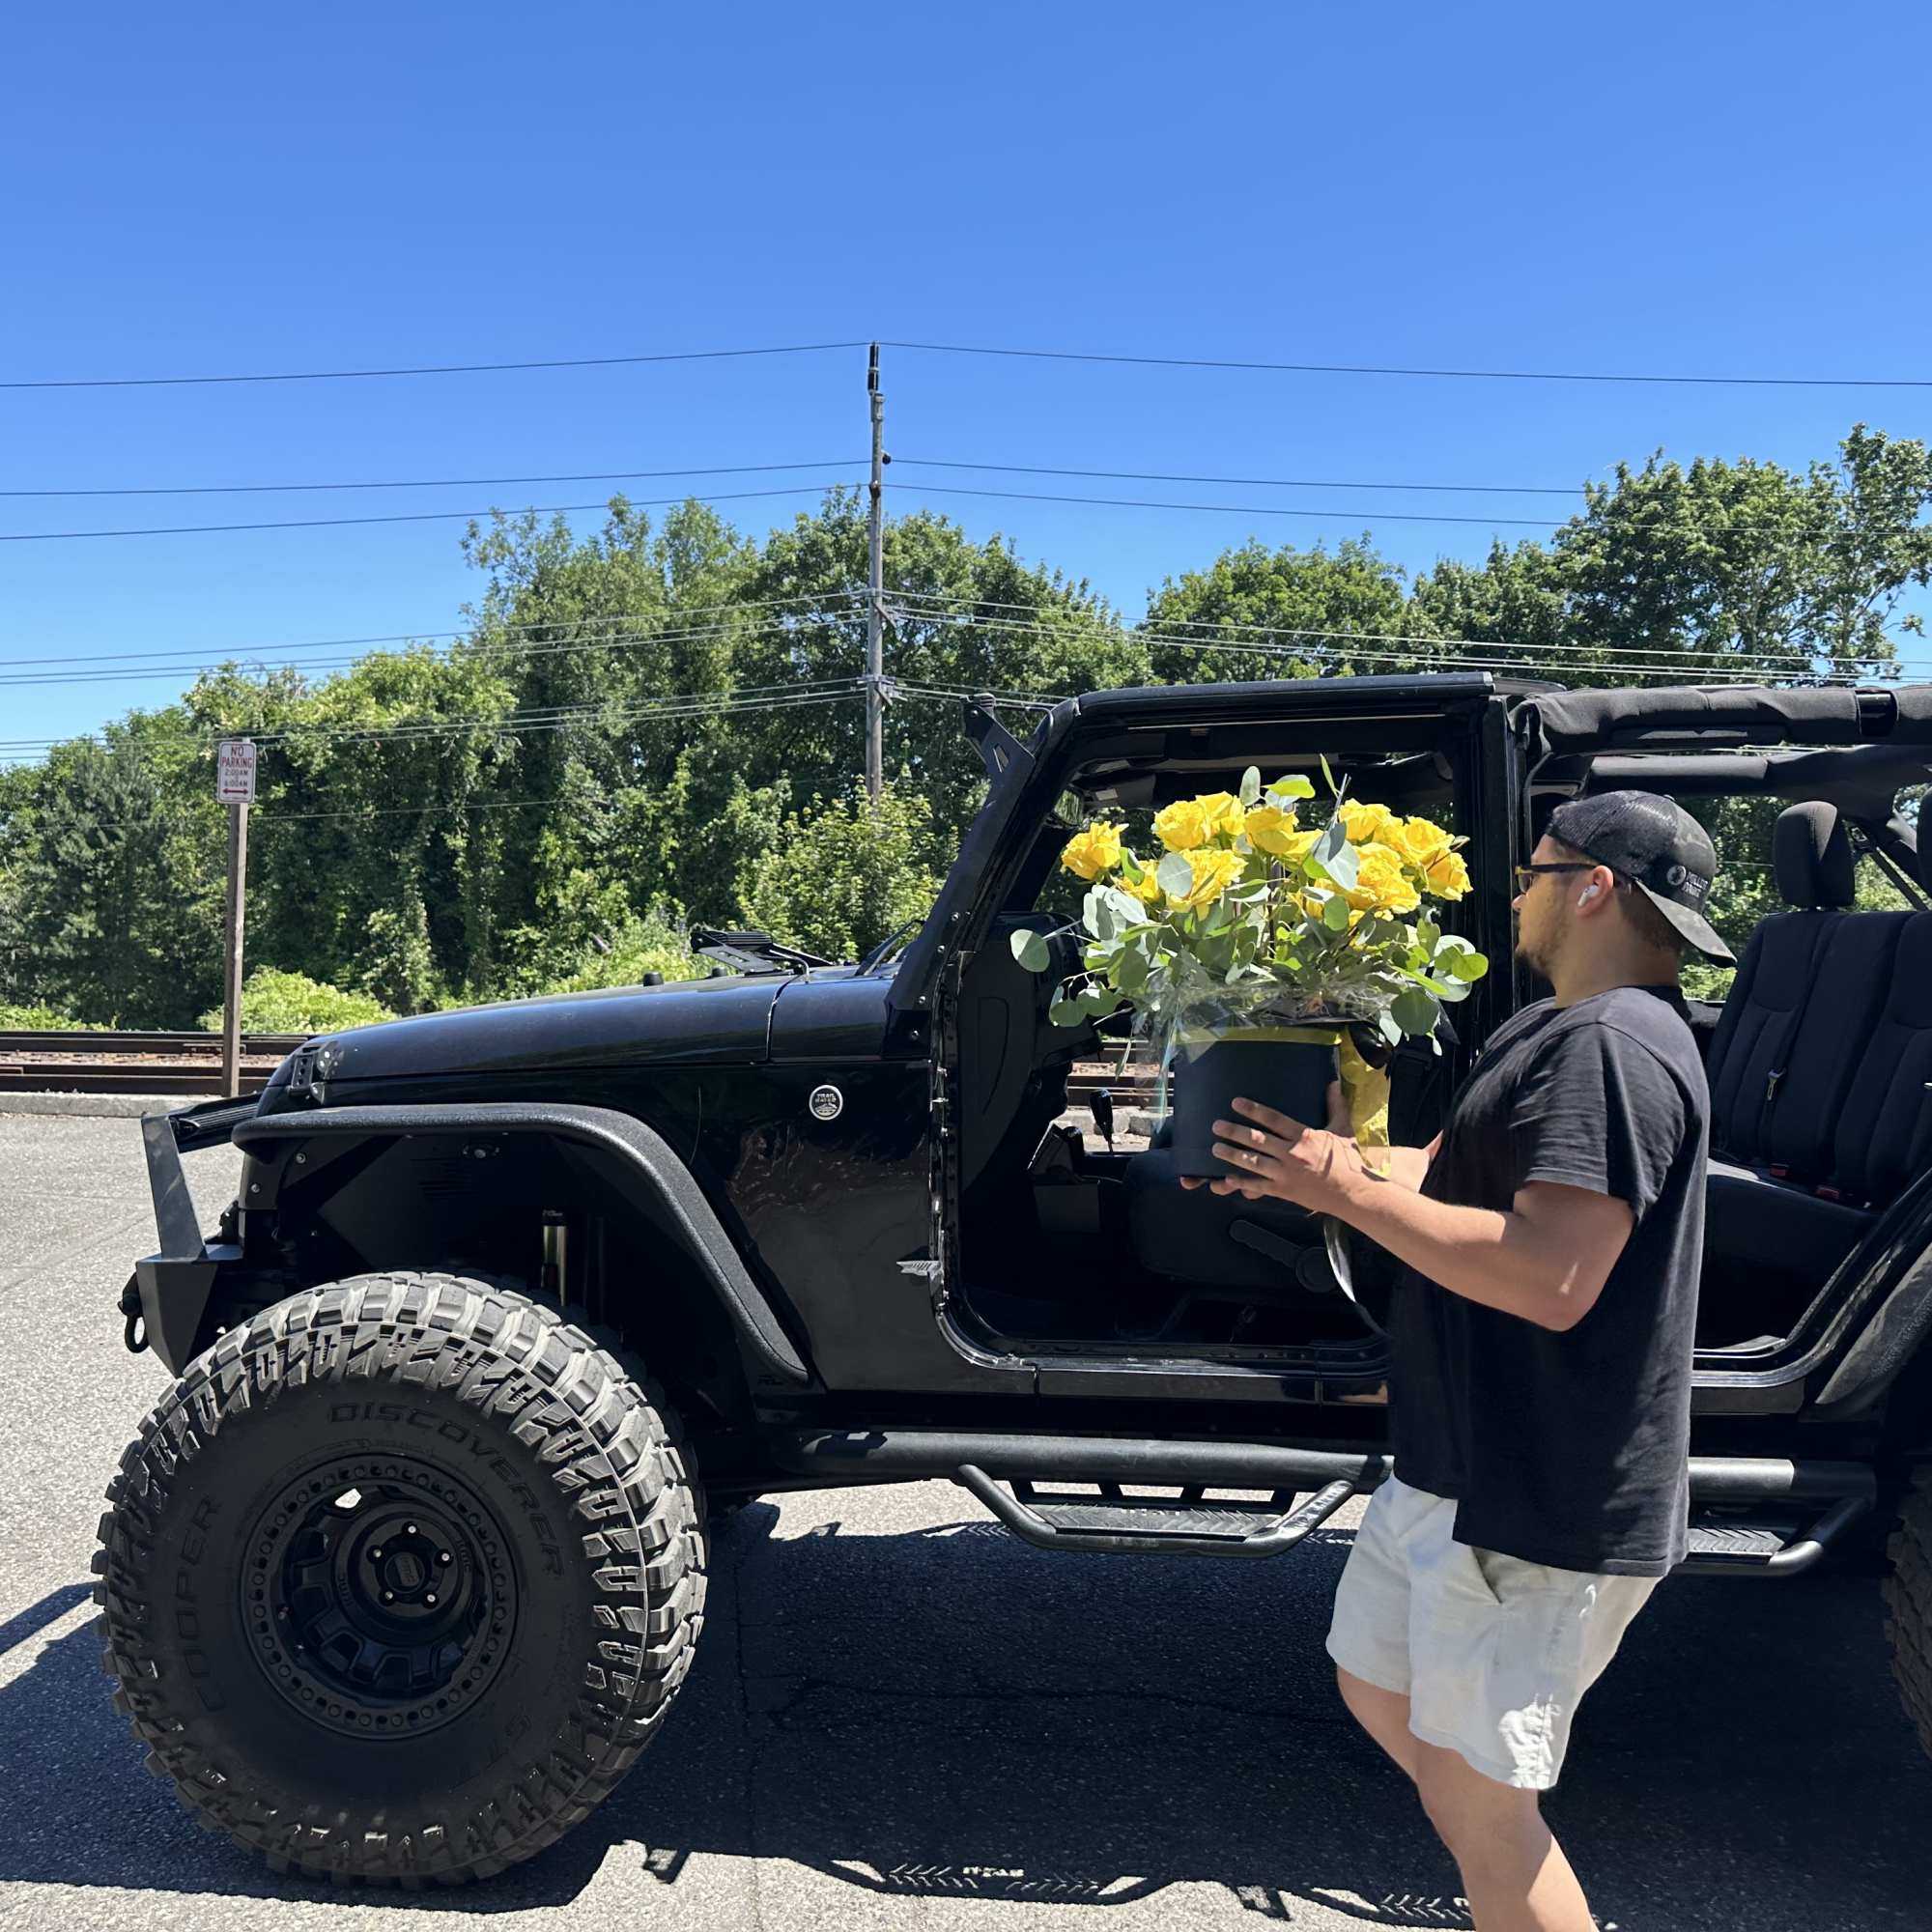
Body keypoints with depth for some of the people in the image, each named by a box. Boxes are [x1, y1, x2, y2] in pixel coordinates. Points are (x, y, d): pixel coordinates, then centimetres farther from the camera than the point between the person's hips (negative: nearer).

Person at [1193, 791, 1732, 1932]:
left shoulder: (1614, 1045, -22)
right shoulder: (1566, 1033, 13)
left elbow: (1550, 1279, -32)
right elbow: (1447, 1184, 17)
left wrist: (1347, 1190, -25)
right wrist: (1306, 1163, 6)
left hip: (1539, 1504, -11)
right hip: (1461, 1464, 11)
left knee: (1470, 1795, 3)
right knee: (1380, 1691, 24)